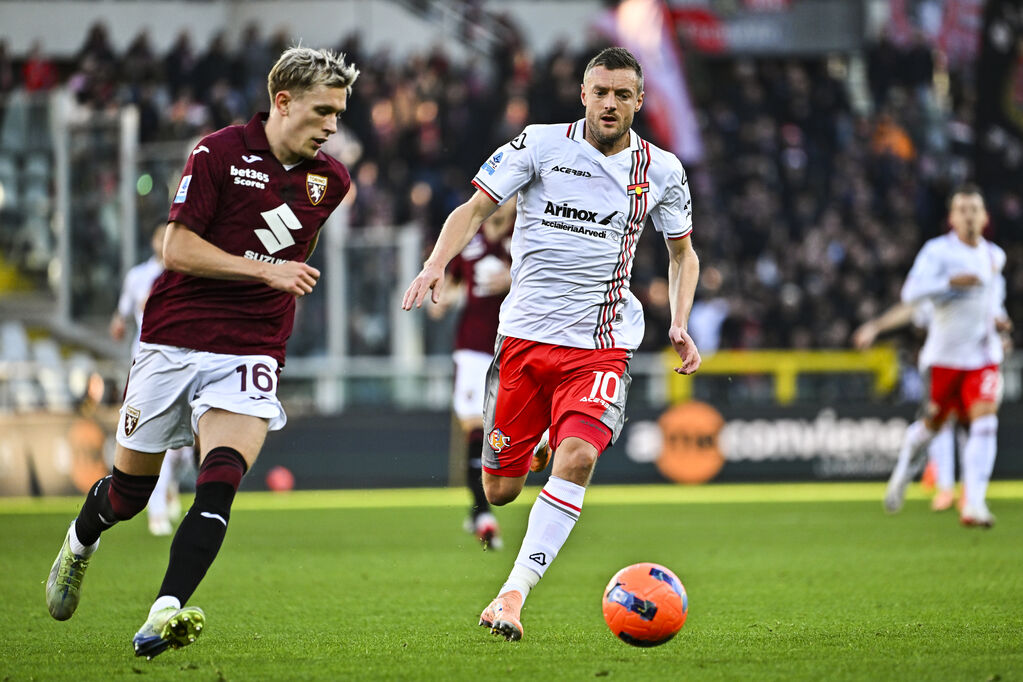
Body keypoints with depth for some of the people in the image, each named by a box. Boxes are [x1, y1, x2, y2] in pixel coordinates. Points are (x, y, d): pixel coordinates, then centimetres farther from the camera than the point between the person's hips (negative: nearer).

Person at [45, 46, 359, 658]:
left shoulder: (331, 180, 7)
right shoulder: (220, 153, -8)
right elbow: (179, 248, -12)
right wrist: (265, 270, -17)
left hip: (250, 352, 2)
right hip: (174, 340, -2)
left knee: (220, 483, -22)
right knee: (130, 489, 10)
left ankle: (166, 614, -31)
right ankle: (80, 544, 43)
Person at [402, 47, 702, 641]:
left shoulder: (661, 171, 5)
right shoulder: (540, 145, -2)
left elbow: (683, 252, 20)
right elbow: (475, 209, -1)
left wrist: (680, 325, 5)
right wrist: (437, 264, -19)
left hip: (601, 342, 0)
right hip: (525, 332, 0)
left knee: (577, 458, -26)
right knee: (500, 491, 4)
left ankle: (513, 596, -26)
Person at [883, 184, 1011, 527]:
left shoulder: (994, 256, 10)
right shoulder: (938, 251, -8)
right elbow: (911, 293, -20)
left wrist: (999, 319, 9)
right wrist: (951, 282, -31)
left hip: (984, 354, 3)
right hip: (945, 354, -3)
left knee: (984, 422, -15)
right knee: (933, 423, 10)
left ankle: (974, 505, -20)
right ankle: (903, 472, 41)